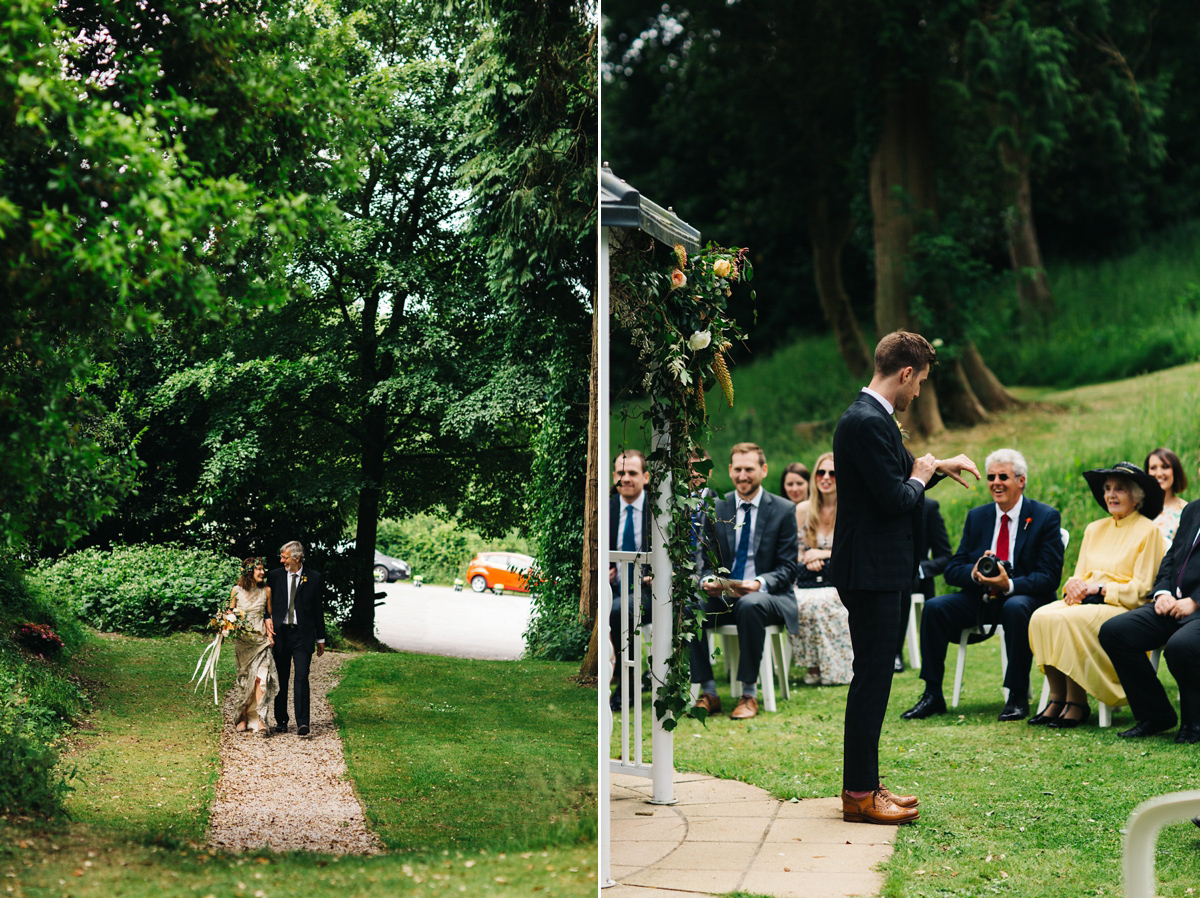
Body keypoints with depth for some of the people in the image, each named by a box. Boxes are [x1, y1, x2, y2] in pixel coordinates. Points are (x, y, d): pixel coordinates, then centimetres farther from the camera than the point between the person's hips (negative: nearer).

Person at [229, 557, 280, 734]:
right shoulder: (237, 590, 3)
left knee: (261, 677, -14)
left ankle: (260, 719, -20)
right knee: (244, 679, 3)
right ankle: (243, 718, 11)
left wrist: (270, 633, 0)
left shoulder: (266, 590, 5)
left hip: (261, 638, 0)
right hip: (242, 639, 0)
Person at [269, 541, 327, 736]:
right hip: (280, 633, 2)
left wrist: (320, 638, 8)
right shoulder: (275, 576, 7)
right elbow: (267, 604, 12)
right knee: (281, 679, 5)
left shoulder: (315, 578, 3)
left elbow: (319, 609, 7)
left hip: (303, 634, -2)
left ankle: (302, 723, -11)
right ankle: (281, 721, 15)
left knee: (301, 678, -10)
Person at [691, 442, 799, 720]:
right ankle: (708, 693, -19)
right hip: (723, 594, 3)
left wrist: (760, 583, -23)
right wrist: (707, 581, -13)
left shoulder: (783, 510, 2)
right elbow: (708, 562, 12)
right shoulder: (716, 509, 9)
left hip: (769, 595, -3)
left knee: (750, 604, -39)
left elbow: (787, 567, -2)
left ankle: (749, 694, -28)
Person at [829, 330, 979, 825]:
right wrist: (920, 476, -4)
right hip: (870, 571, -11)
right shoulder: (869, 422, -19)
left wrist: (937, 467, 23)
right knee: (872, 678, -6)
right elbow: (894, 498, -23)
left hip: (874, 570, 11)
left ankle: (865, 784, 22)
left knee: (873, 678, 15)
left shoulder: (870, 417, 15)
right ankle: (859, 795, 0)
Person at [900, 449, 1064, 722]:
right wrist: (974, 573, -18)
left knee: (1016, 608, -38)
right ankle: (932, 695, -14)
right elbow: (952, 570, 6)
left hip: (1024, 596, -4)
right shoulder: (976, 517, 10)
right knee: (935, 607, -20)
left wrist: (1010, 585, -27)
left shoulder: (1046, 517, -3)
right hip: (981, 598, 4)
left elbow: (1049, 576, -11)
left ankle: (1018, 697, -27)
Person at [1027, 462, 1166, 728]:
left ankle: (1077, 704, -22)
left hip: (1123, 608, -6)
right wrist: (1074, 585, -7)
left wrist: (1098, 589, -15)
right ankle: (1056, 699, -20)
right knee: (1041, 616, -24)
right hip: (1085, 602, 6)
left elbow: (1141, 590, -7)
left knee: (1068, 620, -32)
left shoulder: (1148, 531, -1)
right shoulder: (1095, 529, 20)